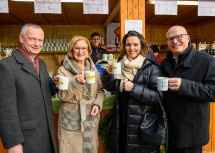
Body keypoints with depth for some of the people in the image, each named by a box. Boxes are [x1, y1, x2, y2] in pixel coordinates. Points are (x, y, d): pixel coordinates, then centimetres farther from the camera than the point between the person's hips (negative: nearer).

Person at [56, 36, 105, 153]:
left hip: (91, 119, 4)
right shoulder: (63, 70, -7)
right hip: (71, 120, -3)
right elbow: (62, 96, -12)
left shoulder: (94, 69, 5)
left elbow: (100, 90, 10)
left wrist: (97, 104, -8)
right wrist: (75, 82, -26)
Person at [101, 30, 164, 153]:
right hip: (120, 122, 5)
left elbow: (159, 96, -17)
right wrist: (108, 74, -8)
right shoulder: (121, 64, 3)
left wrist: (134, 88, -24)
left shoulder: (151, 67, -12)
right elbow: (110, 88, 11)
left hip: (143, 123, -4)